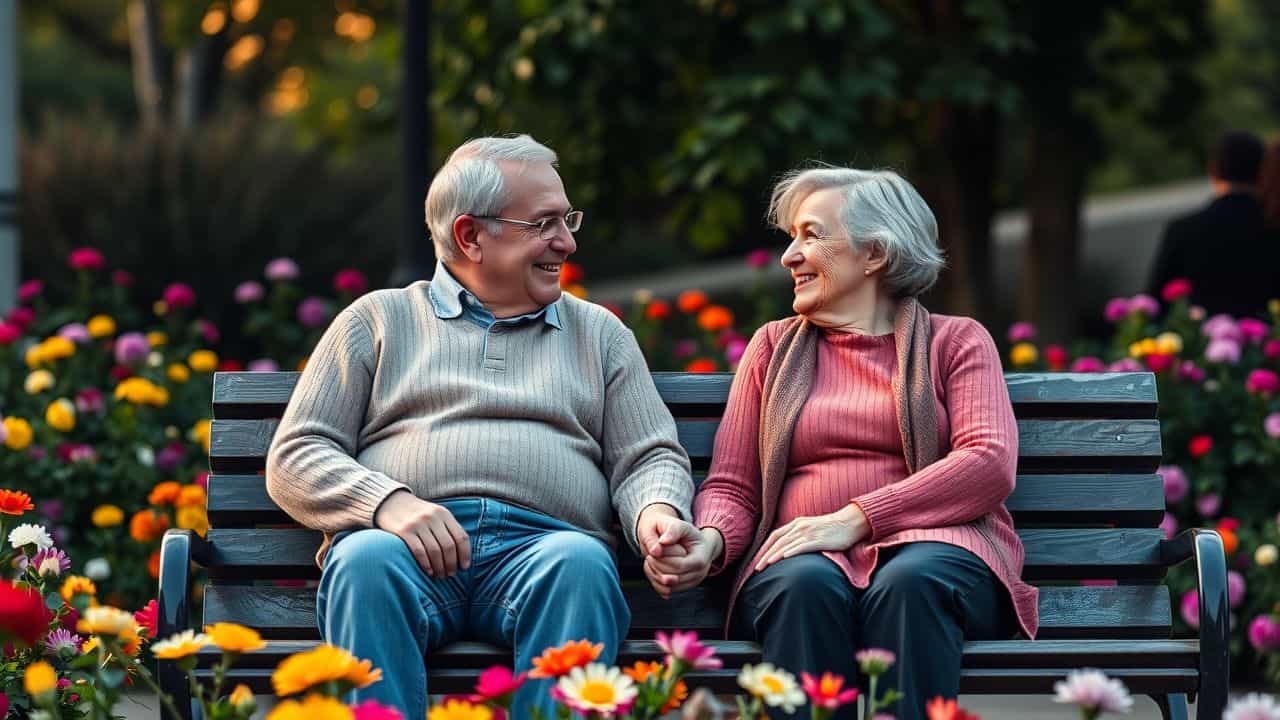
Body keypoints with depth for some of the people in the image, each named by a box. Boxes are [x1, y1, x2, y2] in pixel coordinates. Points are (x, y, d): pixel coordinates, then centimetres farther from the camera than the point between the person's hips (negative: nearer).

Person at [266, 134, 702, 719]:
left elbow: (649, 458, 21)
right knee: (367, 561, -37)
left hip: (542, 545, 1)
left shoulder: (599, 333, 28)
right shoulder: (378, 320, 21)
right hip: (409, 544, -1)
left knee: (581, 564, -35)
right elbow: (294, 460, 13)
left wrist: (657, 511, -6)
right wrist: (387, 501, -8)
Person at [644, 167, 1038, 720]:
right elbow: (732, 486, 16)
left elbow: (990, 464, -2)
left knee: (909, 583, -38)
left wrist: (853, 520, -13)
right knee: (806, 586, -35)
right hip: (807, 556, 1)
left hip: (936, 539, -1)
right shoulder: (774, 347, 23)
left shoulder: (955, 341, 15)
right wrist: (710, 542, -10)